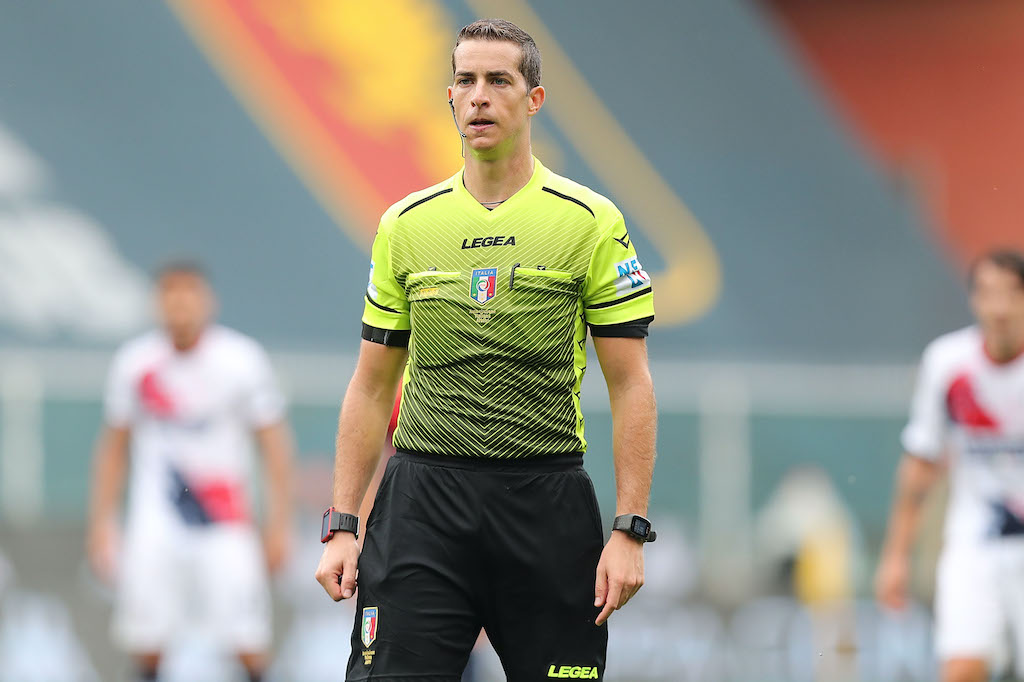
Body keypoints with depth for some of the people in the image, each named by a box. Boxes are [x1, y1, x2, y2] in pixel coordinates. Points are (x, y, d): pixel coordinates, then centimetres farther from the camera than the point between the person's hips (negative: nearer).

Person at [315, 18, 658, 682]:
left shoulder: (592, 222, 0)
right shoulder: (406, 226, 9)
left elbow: (631, 385, -1)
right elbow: (372, 388, 13)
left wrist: (630, 531, -9)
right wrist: (341, 525, 6)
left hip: (545, 500, -2)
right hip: (423, 499, 2)